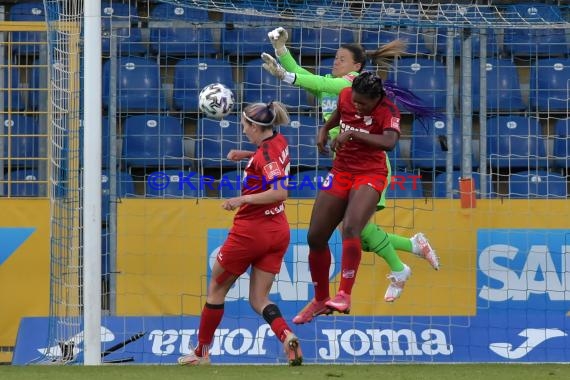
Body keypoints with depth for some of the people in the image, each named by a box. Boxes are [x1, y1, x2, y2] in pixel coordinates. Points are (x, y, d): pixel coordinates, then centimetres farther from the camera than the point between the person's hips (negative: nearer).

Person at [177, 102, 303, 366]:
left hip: (251, 231, -8)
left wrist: (242, 199, -29)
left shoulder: (265, 153, -20)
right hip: (278, 232, 8)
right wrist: (245, 155, 17)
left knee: (216, 289, 12)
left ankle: (202, 352, 20)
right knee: (259, 299, 6)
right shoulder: (279, 142, 6)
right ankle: (287, 336, -23)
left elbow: (280, 192, -30)